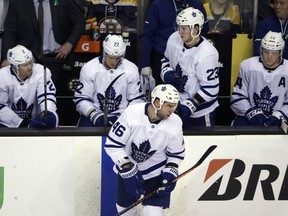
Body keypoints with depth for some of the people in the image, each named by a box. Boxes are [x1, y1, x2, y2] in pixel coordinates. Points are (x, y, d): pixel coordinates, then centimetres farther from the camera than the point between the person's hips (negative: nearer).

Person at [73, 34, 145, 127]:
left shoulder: (131, 69, -1)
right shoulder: (89, 68, -6)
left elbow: (137, 98, 3)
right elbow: (81, 98, -5)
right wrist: (94, 115, -22)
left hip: (120, 115, 1)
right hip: (94, 114, -1)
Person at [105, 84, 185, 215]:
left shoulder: (175, 124, -19)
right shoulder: (131, 114, -27)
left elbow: (176, 153, -2)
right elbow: (112, 144, -21)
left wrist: (170, 173, -15)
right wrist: (128, 169, -25)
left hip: (156, 172, 0)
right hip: (127, 168, 1)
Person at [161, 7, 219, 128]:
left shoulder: (208, 54, -26)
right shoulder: (174, 39, -8)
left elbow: (210, 89, -23)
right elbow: (166, 60, 13)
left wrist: (190, 105, -25)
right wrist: (167, 74, -7)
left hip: (201, 108, -5)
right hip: (178, 104, 5)